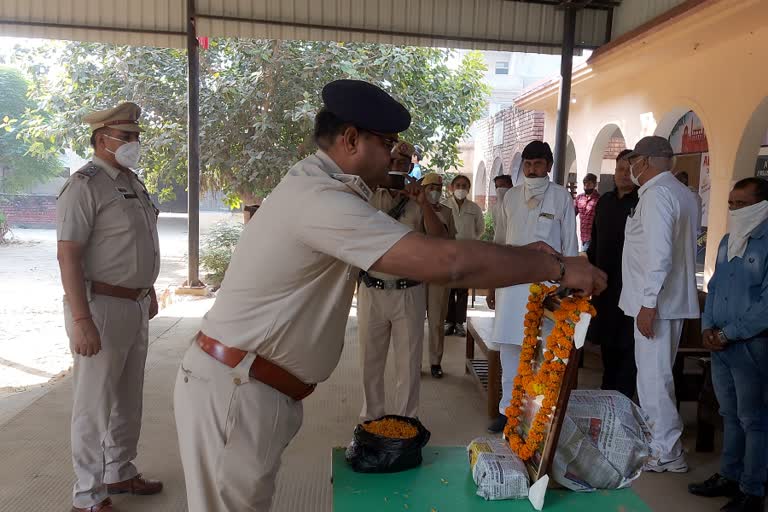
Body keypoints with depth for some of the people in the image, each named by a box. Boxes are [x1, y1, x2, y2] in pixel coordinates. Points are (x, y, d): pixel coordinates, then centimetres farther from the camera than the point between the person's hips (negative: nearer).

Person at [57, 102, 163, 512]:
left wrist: (149, 291, 23)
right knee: (95, 405, 3)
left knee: (128, 398, 19)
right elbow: (67, 254, -20)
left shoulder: (131, 181, 13)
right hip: (101, 307, -8)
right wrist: (81, 320, -24)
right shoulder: (85, 185, -14)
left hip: (136, 306, 8)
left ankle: (120, 473, 36)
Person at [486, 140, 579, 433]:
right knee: (509, 346, 5)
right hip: (511, 281, 3)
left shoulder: (561, 197, 1)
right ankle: (508, 408, 16)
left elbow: (570, 244, 3)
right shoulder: (511, 197, 10)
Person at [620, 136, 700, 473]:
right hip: (674, 299, 10)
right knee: (658, 375, 18)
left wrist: (649, 302, -21)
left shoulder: (656, 194, -14)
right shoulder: (684, 194, 15)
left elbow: (659, 253, -23)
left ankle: (666, 453, 7)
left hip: (656, 302, -10)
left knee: (653, 378, -2)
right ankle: (660, 442, 29)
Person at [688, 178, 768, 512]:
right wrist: (708, 327, 3)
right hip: (719, 343, 7)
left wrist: (729, 334, -14)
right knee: (730, 416, 16)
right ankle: (729, 477, 29)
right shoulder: (727, 241, 12)